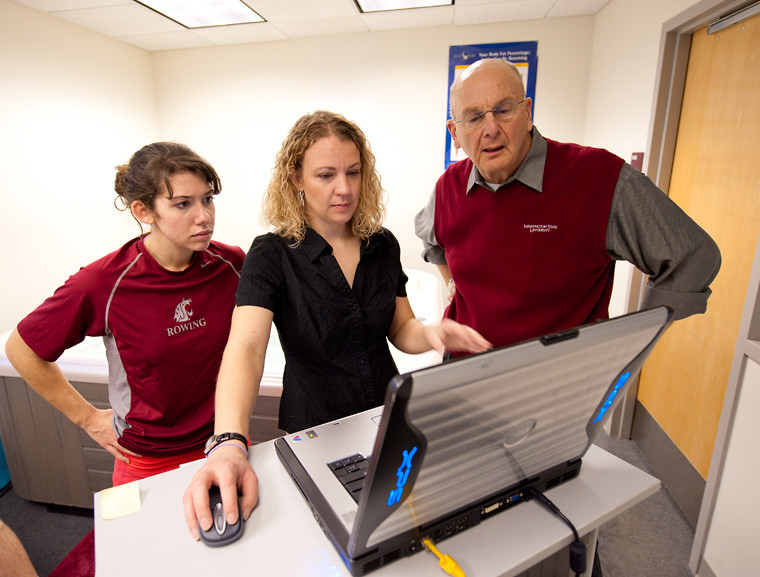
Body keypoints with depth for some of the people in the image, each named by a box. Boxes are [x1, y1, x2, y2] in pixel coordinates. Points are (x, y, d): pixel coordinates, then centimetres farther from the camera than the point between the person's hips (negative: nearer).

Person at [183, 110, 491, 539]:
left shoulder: (383, 245, -1)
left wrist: (431, 334, -18)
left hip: (388, 420, 3)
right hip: (314, 433, -2)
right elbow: (245, 347, -26)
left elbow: (400, 330, 4)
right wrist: (229, 443, -42)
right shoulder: (272, 255, -13)